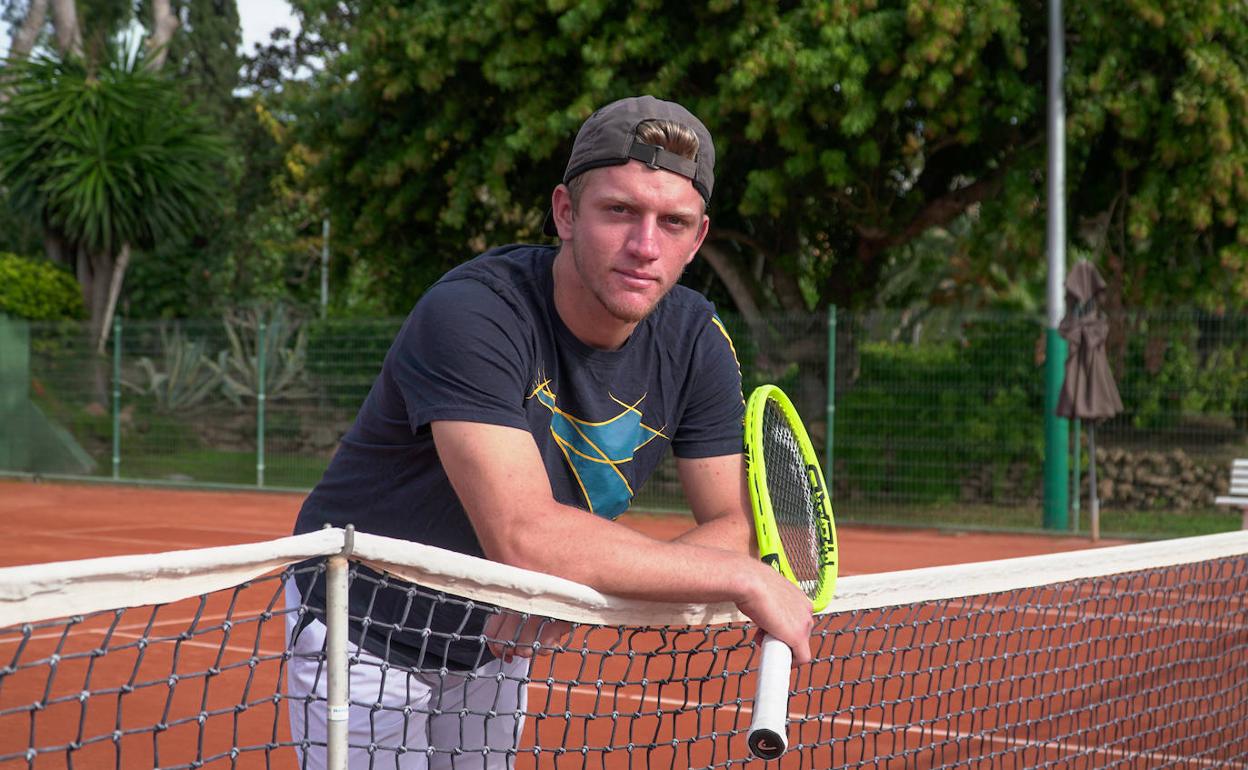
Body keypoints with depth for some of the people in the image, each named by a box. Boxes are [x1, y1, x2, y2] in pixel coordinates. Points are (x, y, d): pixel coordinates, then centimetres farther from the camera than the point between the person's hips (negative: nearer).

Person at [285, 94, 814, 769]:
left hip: (501, 637, 6)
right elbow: (523, 539, -43)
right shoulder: (471, 315, -33)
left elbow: (734, 528, -11)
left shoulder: (695, 342, -12)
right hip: (364, 632, -5)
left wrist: (585, 588, -30)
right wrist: (746, 579, -37)